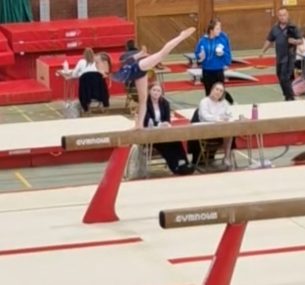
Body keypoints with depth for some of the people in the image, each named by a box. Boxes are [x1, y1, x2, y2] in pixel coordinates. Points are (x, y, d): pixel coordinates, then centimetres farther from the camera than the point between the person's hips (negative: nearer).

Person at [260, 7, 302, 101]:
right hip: (279, 57, 6)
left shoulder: (292, 28, -9)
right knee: (281, 77, 13)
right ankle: (288, 96, 27)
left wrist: (294, 41, -27)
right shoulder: (275, 28, 6)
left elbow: (300, 41, -7)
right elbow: (269, 41, 16)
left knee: (285, 78, -13)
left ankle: (290, 98, -4)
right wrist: (263, 51, 13)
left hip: (289, 57, -6)